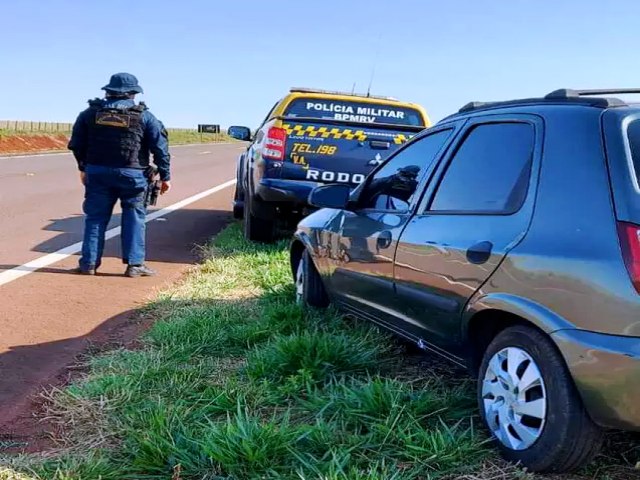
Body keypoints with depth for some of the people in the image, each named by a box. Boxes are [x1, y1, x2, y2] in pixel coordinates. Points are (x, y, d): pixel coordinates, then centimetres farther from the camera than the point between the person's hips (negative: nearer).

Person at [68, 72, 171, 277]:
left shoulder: (91, 113, 6)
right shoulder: (144, 116, -2)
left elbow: (77, 144, 11)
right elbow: (160, 148, -3)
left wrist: (83, 168, 23)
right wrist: (165, 176, 4)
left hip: (97, 173, 2)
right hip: (131, 175, -2)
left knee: (95, 217, 9)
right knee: (133, 218, 5)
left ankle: (89, 263, 10)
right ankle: (134, 264, 3)